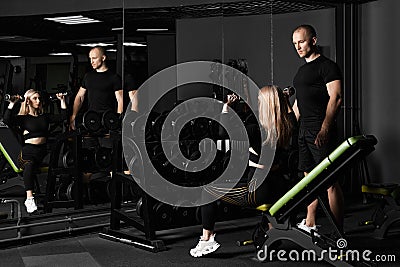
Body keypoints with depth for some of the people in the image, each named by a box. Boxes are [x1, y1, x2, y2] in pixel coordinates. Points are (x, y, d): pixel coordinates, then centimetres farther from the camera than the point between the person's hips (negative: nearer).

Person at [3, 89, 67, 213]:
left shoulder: (45, 117, 20)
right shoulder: (23, 118, 5)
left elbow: (63, 116, 19)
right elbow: (7, 120, -12)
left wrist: (62, 100, 19)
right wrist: (12, 103, -17)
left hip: (43, 151, 5)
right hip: (28, 151, -5)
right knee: (29, 166, -39)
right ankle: (29, 199, -44)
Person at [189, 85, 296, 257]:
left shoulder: (258, 131, -20)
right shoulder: (286, 128, -2)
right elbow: (291, 115, 23)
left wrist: (226, 106, -4)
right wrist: (285, 99, 30)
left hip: (258, 192, -7)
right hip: (280, 188, 7)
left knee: (208, 190, 9)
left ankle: (207, 240, 15)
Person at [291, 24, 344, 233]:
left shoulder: (327, 66, -5)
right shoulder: (302, 70, 21)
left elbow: (335, 98, -14)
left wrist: (324, 128, -23)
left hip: (320, 131, -8)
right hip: (303, 131, 9)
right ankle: (309, 225, 19)